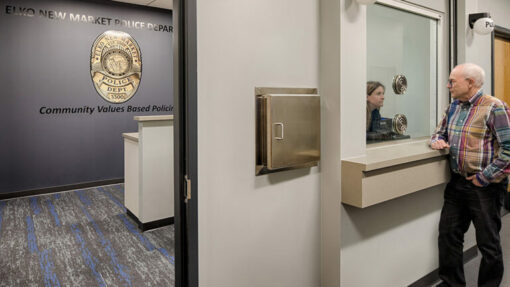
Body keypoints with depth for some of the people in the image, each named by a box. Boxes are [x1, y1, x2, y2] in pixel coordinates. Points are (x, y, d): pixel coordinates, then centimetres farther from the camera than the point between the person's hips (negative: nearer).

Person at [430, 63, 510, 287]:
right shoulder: (453, 107, 10)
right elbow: (439, 132, 23)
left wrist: (484, 178, -16)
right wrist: (437, 140, -1)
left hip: (485, 187, -6)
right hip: (457, 182, 7)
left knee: (488, 242, 7)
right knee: (448, 235, 11)